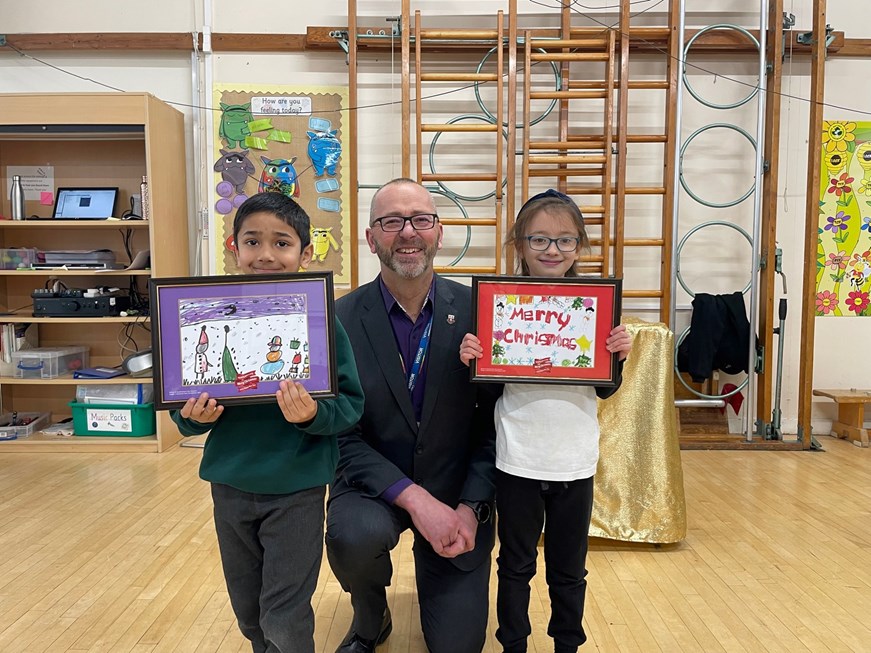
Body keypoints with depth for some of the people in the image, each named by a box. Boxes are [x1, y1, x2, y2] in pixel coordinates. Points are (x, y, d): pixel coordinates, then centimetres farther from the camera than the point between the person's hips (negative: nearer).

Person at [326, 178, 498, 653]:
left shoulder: (476, 310, -10)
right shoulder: (341, 319, -13)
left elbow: (494, 418, -5)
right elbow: (342, 435, -13)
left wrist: (472, 507, -14)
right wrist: (414, 498, -23)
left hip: (456, 490, 1)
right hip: (373, 485, -1)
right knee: (355, 535, -34)